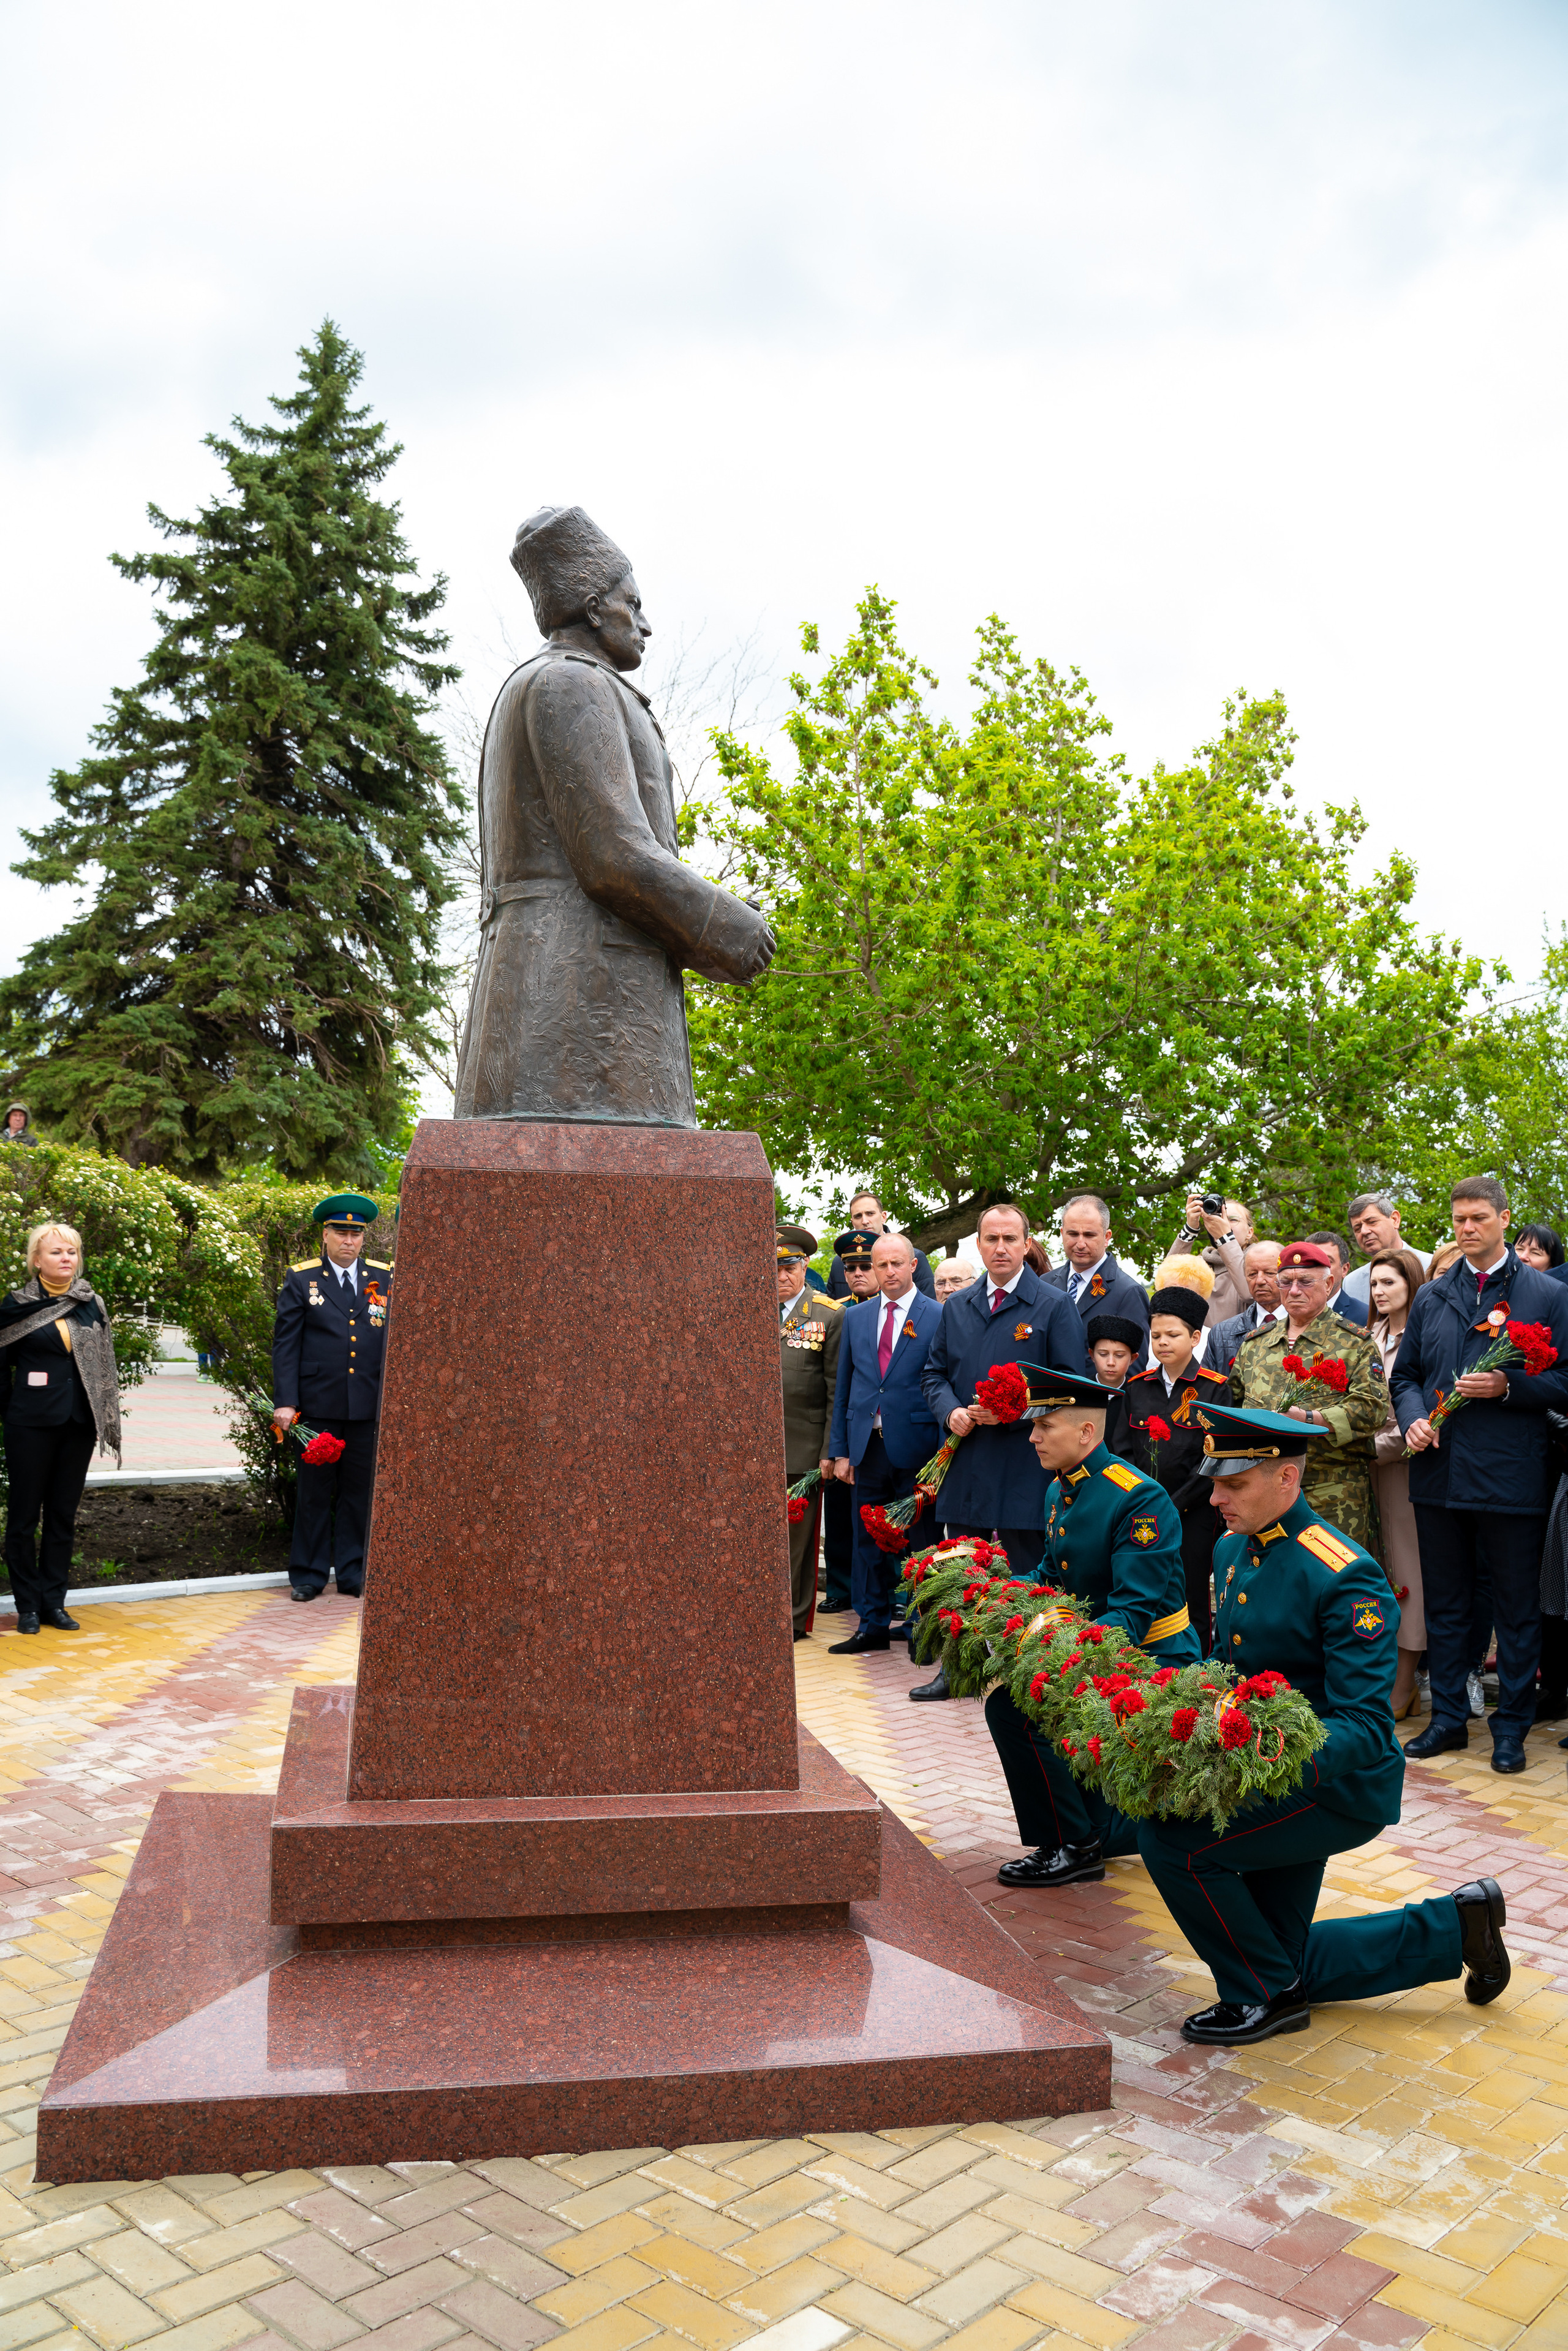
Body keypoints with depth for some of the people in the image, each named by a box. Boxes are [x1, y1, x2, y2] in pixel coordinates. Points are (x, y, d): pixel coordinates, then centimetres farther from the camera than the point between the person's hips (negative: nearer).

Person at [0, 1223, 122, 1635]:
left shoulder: (93, 1304, 7)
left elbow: (104, 1364, 12)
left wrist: (104, 1417, 8)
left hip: (79, 1425, 3)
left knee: (64, 1515, 9)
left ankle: (54, 1602, 17)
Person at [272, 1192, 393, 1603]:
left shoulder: (385, 1279, 8)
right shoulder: (300, 1280, 3)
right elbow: (285, 1343, 1)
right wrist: (285, 1401, -7)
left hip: (369, 1407, 2)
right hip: (318, 1404, -2)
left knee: (360, 1490, 7)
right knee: (314, 1489, 5)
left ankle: (354, 1573, 18)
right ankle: (308, 1575, 16)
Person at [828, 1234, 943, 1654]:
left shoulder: (938, 1317, -3)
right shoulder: (855, 1317, 10)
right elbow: (843, 1387, 12)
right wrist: (841, 1450, 8)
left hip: (915, 1445, -4)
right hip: (868, 1445, 4)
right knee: (868, 1539, 10)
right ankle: (873, 1625, 20)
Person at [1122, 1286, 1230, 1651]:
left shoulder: (1215, 1387, -3)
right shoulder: (1137, 1387, 8)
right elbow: (1126, 1451, 10)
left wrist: (1174, 1504, -12)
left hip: (1194, 1513, -3)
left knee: (1194, 1604, 2)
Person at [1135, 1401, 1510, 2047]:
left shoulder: (1344, 1576, -23)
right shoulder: (1232, 1549, 3)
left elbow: (1364, 1727, -27)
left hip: (1339, 1788, -9)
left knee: (1172, 1838, -23)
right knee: (1285, 1964, 16)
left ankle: (1264, 1994, -1)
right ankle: (1455, 1926, 30)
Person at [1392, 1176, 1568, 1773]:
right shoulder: (1430, 1298, 12)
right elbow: (1404, 1376, 16)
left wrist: (1508, 1387, -17)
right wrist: (1413, 1418, -3)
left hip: (1513, 1477, -4)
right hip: (1440, 1473, 4)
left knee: (1517, 1608, 6)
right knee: (1445, 1604, 12)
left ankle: (1511, 1726, 18)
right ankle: (1449, 1717, 24)